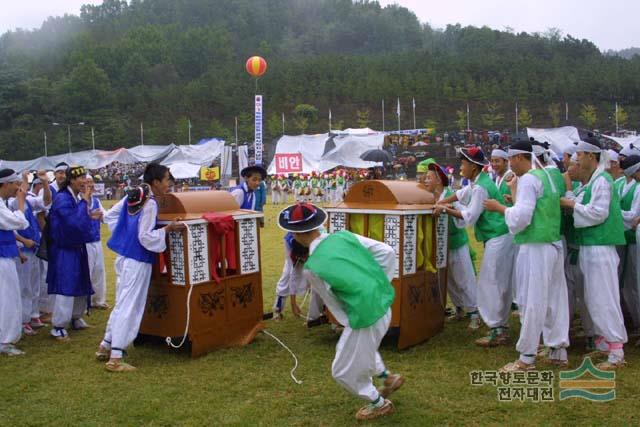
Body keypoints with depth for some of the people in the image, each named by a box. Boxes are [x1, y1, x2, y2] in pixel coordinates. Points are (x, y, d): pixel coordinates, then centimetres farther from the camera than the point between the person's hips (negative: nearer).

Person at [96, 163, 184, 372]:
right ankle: (115, 358, 1)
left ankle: (106, 345, 30)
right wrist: (168, 228, -17)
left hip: (124, 256, 9)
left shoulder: (132, 195, 6)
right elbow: (146, 237, -20)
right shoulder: (150, 204, -18)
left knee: (122, 304, 21)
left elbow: (109, 216, 16)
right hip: (138, 261, -9)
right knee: (129, 307, -3)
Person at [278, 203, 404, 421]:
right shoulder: (343, 236, -2)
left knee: (344, 372, 18)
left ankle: (380, 403, 37)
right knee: (348, 346, 35)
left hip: (366, 319, -7)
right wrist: (382, 284, 8)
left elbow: (333, 303, -4)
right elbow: (387, 251, -2)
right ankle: (388, 378, 45)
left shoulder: (311, 268, -16)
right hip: (383, 306, 8)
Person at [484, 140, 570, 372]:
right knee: (554, 299, 13)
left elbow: (520, 218, -17)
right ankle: (559, 352, 22)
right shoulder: (547, 175, 14)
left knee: (532, 302, -2)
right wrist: (513, 204, 15)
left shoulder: (528, 179, -13)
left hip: (535, 248, -9)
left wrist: (499, 207, -3)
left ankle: (526, 359, 6)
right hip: (554, 244, 9)